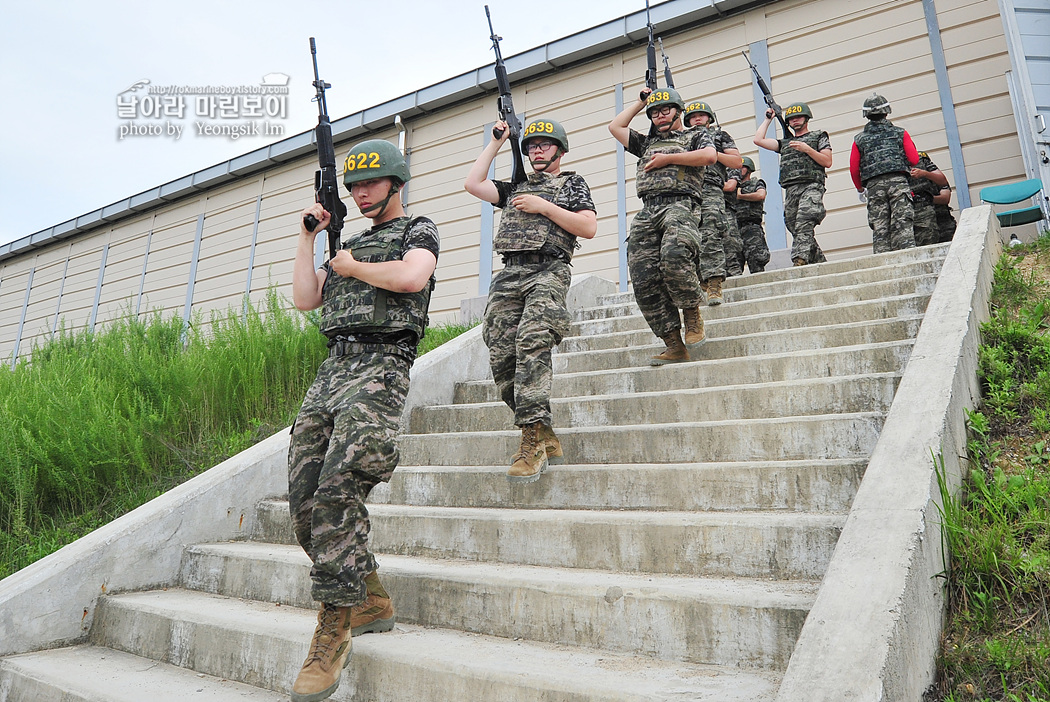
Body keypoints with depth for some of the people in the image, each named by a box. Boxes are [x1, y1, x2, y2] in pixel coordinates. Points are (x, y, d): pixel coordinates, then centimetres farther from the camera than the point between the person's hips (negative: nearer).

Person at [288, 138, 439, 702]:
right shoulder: (348, 243, 30)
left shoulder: (418, 230, 11)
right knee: (303, 502, -1)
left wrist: (352, 267, 3)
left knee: (336, 492, -21)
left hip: (381, 365, -7)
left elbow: (411, 278, -12)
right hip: (332, 367, 7)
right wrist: (309, 234, 17)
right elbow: (304, 298, 19)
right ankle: (371, 602, 13)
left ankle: (334, 632, -11)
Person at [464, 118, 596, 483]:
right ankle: (545, 438, 1)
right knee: (501, 357, -6)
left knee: (532, 342, -27)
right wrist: (495, 142, 25)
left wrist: (544, 206, -2)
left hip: (547, 273, -5)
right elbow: (473, 184, 19)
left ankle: (532, 436, -27)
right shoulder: (516, 188, 31)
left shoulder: (572, 183, 17)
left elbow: (589, 227, 2)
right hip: (508, 275, 5)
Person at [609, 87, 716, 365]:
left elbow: (709, 156, 0)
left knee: (673, 254, -36)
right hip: (646, 213, 5)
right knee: (644, 280, -11)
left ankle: (692, 314, -14)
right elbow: (615, 126, 33)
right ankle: (674, 346, -9)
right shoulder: (647, 143, 35)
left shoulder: (696, 135, 21)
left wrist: (668, 158, 1)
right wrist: (640, 102, 35)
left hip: (679, 205, -5)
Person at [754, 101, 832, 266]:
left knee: (803, 224, -27)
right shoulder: (785, 142, 28)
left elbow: (827, 162, 5)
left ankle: (800, 260, -41)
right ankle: (821, 265, 6)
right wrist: (768, 119, 28)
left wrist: (807, 149, -4)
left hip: (811, 186, -5)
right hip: (790, 191, 5)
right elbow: (758, 140, 19)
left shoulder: (819, 136, 17)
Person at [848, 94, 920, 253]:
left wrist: (860, 189, 23)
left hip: (873, 186, 0)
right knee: (902, 225, -6)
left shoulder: (859, 139, 11)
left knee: (879, 229, -1)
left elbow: (854, 169, 8)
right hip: (898, 182, 0)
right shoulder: (900, 133, 11)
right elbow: (914, 159, 3)